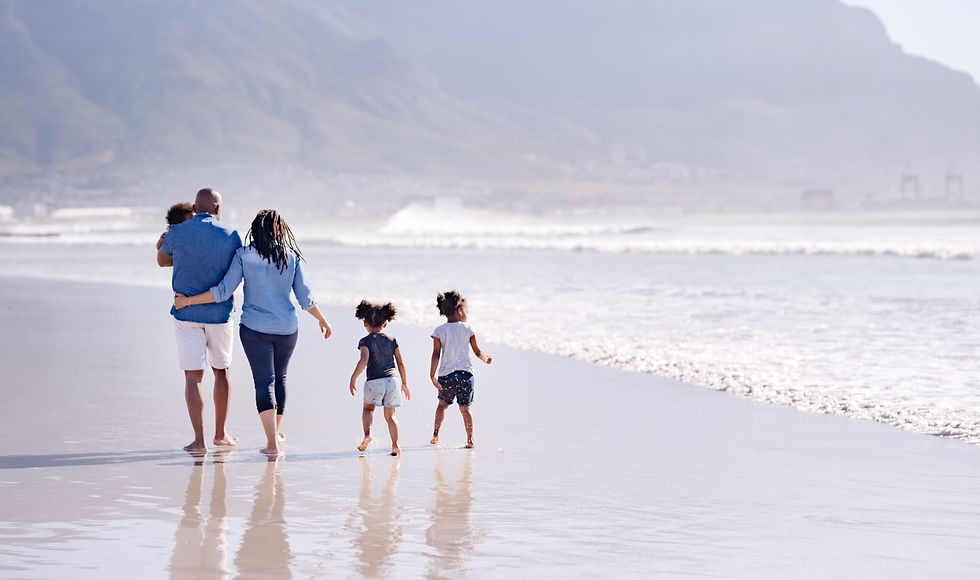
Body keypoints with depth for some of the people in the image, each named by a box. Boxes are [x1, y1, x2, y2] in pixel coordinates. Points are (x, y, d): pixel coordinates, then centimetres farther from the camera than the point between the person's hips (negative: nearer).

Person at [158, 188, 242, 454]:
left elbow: (161, 260, 14)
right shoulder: (231, 236, -5)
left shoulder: (177, 233, -4)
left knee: (193, 377, 0)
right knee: (221, 371, 18)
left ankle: (199, 441, -6)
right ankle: (220, 434, 26)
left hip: (186, 313, -1)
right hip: (220, 314, 1)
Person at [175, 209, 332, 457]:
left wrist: (188, 301, -2)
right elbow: (305, 298, 1)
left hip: (255, 328, -2)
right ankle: (276, 432, 34)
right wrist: (322, 320, 17)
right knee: (279, 377, 21)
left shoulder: (244, 255, -7)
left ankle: (273, 443, -13)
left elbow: (223, 291, -11)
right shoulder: (292, 258, -2)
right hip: (287, 328, 2)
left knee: (264, 381, -3)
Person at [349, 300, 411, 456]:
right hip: (391, 381, 3)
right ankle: (395, 445, 4)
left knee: (368, 408, 19)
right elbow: (400, 363, 12)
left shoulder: (366, 341, -1)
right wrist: (404, 384, 21)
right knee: (390, 415, 12)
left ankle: (367, 434, -5)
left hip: (373, 382, -3)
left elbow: (364, 361, -18)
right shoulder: (392, 340, 11)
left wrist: (353, 378, -22)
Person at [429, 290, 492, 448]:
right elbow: (477, 351, 9)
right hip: (465, 373, 0)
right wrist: (486, 359, 30)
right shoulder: (468, 329, -1)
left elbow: (436, 354, -10)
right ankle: (470, 440, 2)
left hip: (446, 374, 0)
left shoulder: (439, 331, -4)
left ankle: (435, 435, 19)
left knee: (442, 404, 21)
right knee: (465, 408, 7)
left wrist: (432, 376, -12)